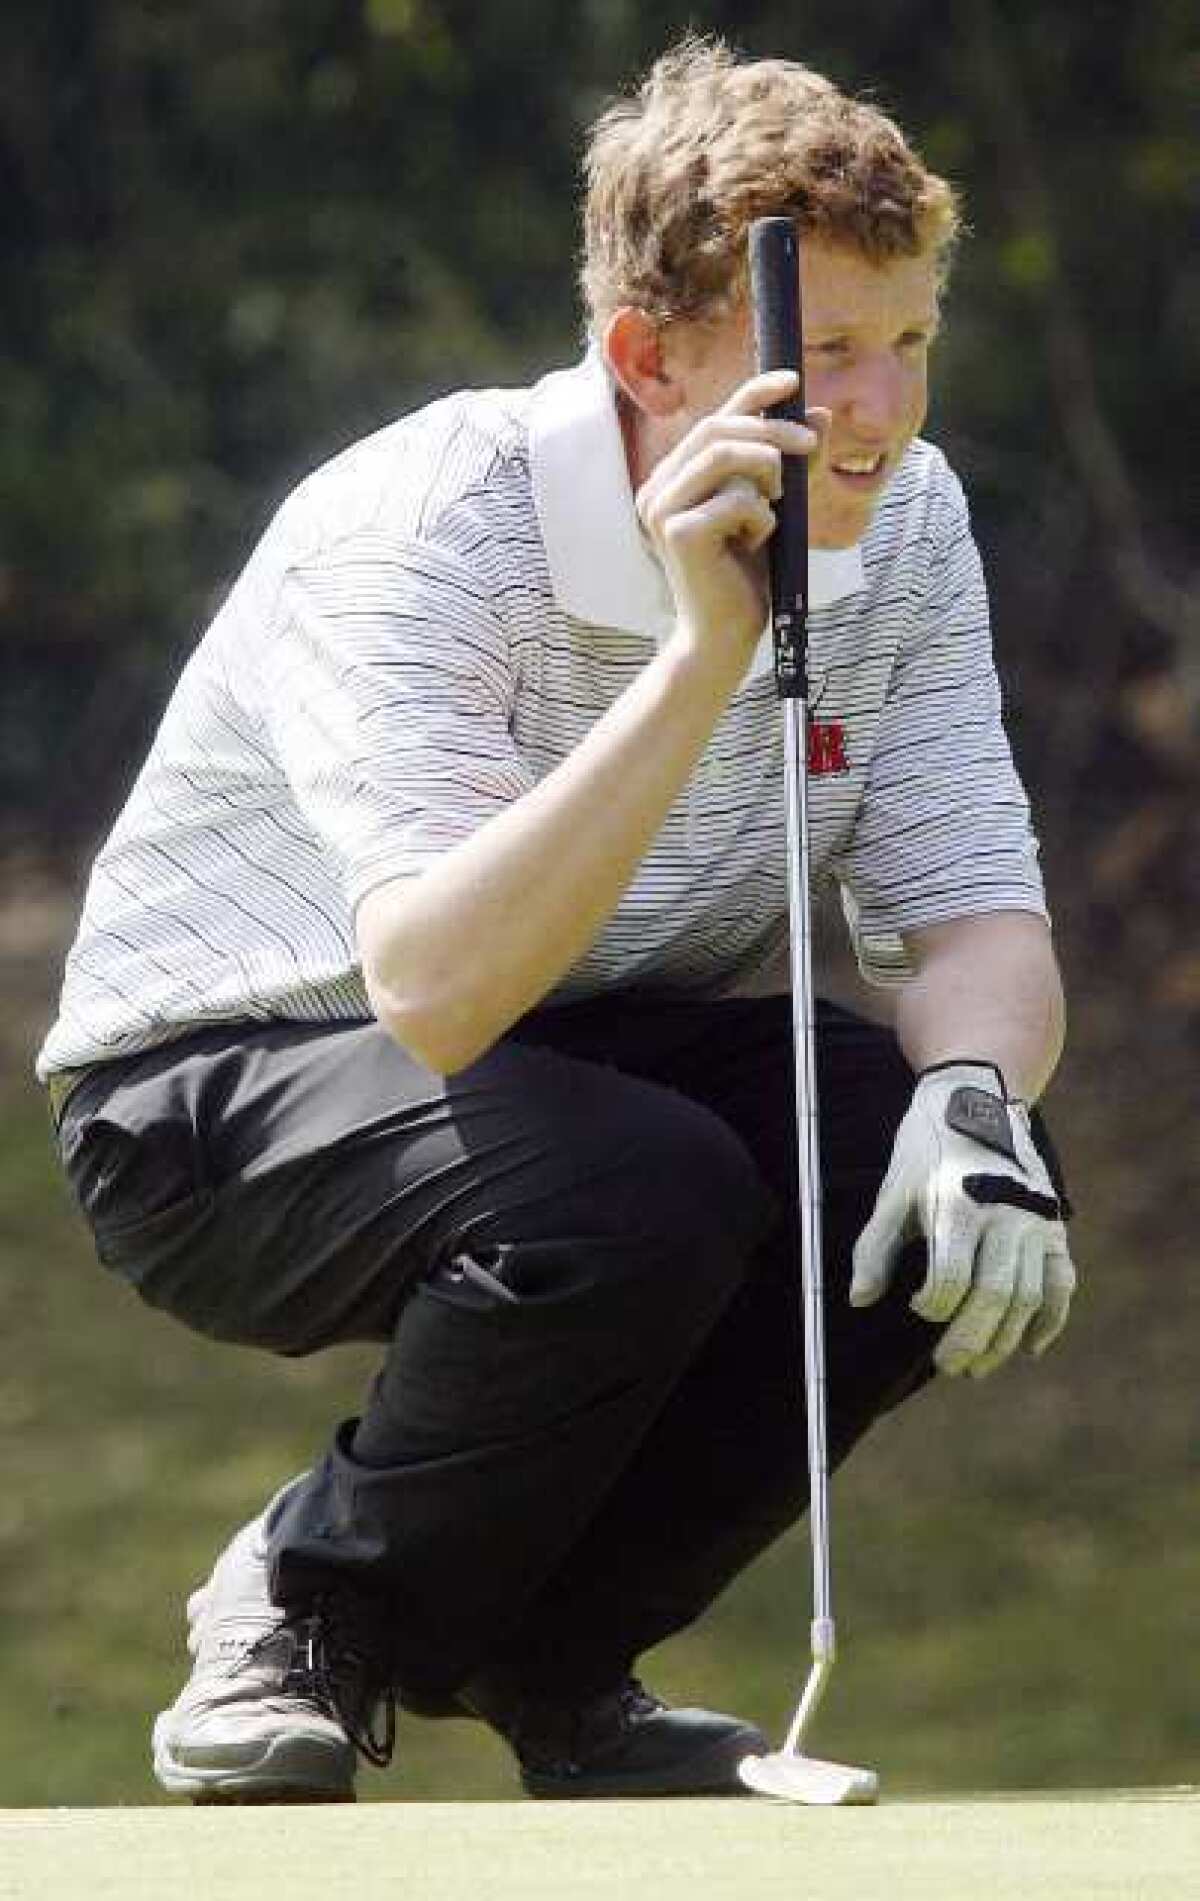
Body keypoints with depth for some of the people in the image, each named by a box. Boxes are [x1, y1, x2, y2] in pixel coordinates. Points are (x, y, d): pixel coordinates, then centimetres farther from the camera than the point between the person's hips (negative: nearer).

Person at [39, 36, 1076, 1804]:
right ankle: (308, 1624, -8)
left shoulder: (901, 521, -8)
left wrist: (974, 1098, -32)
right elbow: (436, 991, -41)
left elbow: (975, 919, -8)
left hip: (604, 1056, 6)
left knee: (960, 1181, -23)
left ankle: (546, 1653, 0)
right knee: (633, 1189, -37)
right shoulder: (414, 532, -28)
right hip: (218, 1098, -6)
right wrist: (703, 655, -48)